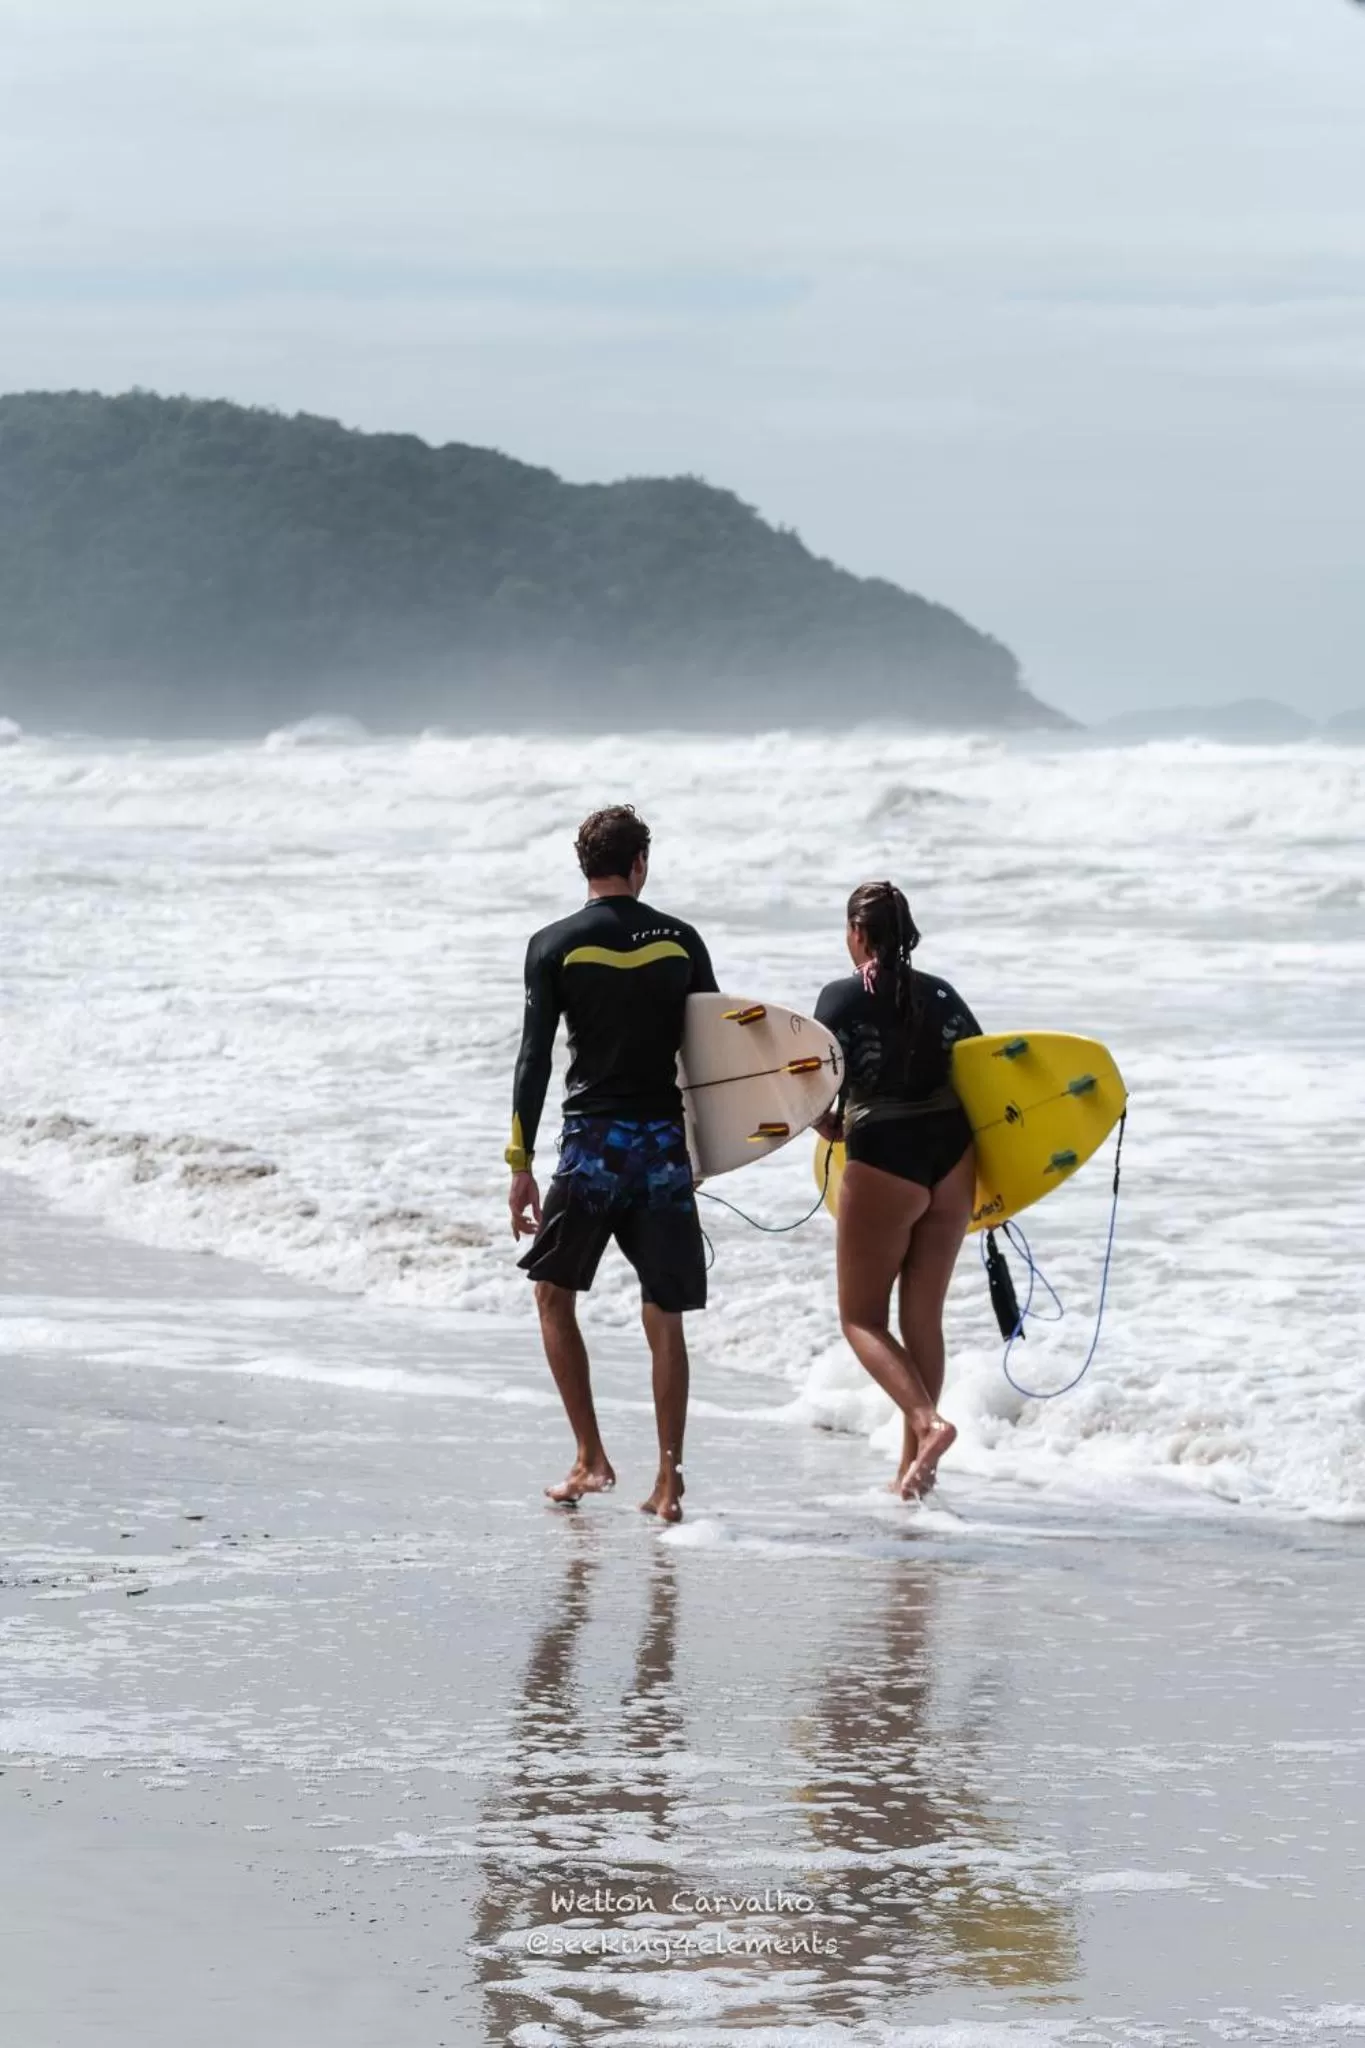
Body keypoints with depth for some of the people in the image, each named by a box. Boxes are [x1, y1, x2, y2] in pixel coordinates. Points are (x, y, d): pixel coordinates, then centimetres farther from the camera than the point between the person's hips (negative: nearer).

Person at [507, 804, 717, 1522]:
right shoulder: (681, 942, 4)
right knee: (664, 1317, 6)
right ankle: (668, 1482, 3)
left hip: (593, 1141, -2)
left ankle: (590, 1458, 8)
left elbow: (535, 1059, -5)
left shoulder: (554, 946, -2)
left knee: (554, 1292, 15)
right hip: (666, 1143, 2)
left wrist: (521, 1165, -3)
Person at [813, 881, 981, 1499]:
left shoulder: (843, 999, -6)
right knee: (923, 1315, 13)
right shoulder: (941, 996, 9)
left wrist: (833, 1128, 13)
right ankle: (912, 1467, 16)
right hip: (953, 1154, 5)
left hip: (884, 1158, -5)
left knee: (862, 1316, 5)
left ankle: (927, 1422, -18)